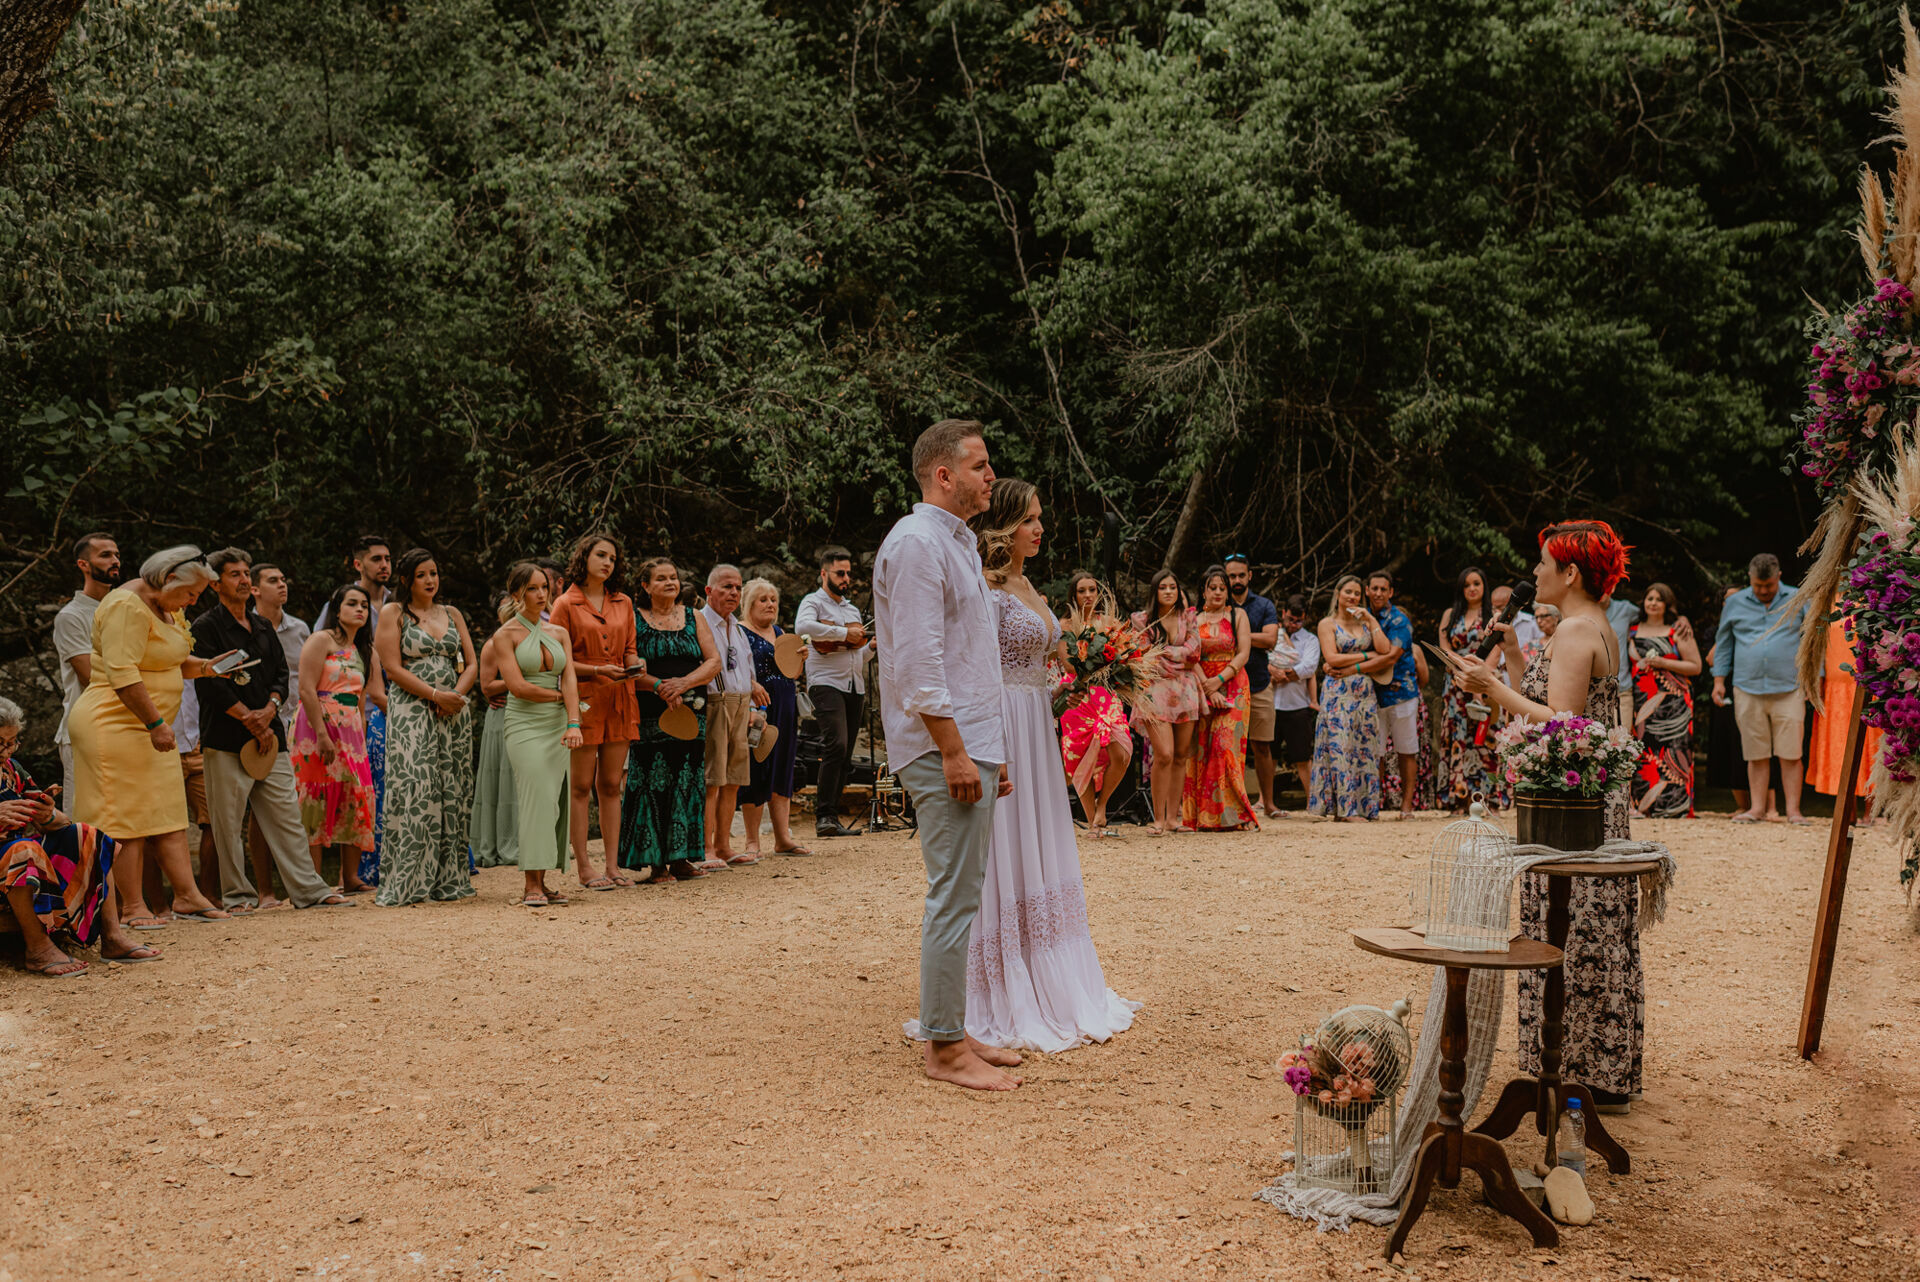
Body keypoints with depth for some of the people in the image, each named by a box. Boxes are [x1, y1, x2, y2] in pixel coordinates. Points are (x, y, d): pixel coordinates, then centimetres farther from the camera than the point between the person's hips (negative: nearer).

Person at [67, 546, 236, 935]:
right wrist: (155, 723, -26)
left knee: (169, 814, 7)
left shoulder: (167, 609, 14)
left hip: (149, 727, 10)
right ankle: (131, 907, 1)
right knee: (127, 818, -5)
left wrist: (205, 667, 8)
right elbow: (122, 674, -25)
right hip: (116, 725, -10)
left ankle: (187, 895, 9)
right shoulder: (128, 607, -18)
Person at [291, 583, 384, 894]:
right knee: (319, 800, -9)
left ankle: (350, 879, 10)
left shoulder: (362, 650, 19)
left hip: (351, 729, 7)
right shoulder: (322, 640, -4)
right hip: (319, 727, -7)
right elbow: (307, 690, -13)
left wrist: (362, 739, 7)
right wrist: (322, 735, -20)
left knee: (356, 801, 4)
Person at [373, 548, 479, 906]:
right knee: (415, 794, -11)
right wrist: (436, 695, -14)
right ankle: (405, 884, -8)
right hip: (411, 713, -5)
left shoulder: (453, 615, 17)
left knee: (452, 795, 3)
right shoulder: (393, 613, 3)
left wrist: (457, 694, -7)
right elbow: (393, 668, -7)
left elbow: (472, 664, 12)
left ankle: (447, 879, 8)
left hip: (454, 713, 5)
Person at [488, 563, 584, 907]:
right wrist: (558, 695, -1)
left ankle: (541, 881, 5)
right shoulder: (505, 635, -1)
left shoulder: (559, 633, 12)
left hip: (558, 724, 5)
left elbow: (569, 679, 1)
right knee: (538, 797, -14)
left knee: (554, 802, 1)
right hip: (525, 724, -5)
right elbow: (518, 687, -10)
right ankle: (531, 884, -11)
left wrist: (573, 723, -12)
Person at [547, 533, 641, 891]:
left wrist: (634, 665, -5)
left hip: (619, 700, 4)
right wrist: (598, 670, -15)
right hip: (583, 699, -4)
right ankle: (585, 866, 4)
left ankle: (612, 864, 11)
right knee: (581, 786, -1)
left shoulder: (623, 603, 15)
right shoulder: (566, 604, 0)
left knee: (611, 785, 7)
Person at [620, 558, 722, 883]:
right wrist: (659, 686, -19)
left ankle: (681, 857, 8)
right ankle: (656, 860, 0)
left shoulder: (694, 618, 14)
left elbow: (714, 661, 5)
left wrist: (684, 683, -11)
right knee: (652, 783, -5)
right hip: (650, 715, -3)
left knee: (688, 781, 2)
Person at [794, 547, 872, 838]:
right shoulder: (814, 601, 1)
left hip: (854, 686, 8)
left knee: (844, 755, 5)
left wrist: (872, 644, 10)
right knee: (836, 745, -22)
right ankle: (824, 816, -19)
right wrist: (844, 632, -19)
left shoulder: (853, 610, 24)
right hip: (826, 683, -7)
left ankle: (832, 818, 10)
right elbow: (802, 626, -23)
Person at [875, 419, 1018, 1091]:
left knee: (962, 894, 13)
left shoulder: (958, 543, 21)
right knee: (954, 898, -7)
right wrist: (952, 750, -20)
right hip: (944, 750, -10)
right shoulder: (916, 543, -12)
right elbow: (917, 661, -19)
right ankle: (945, 1049, 1)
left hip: (969, 745, 10)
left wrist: (992, 752, 21)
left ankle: (951, 1032, 22)